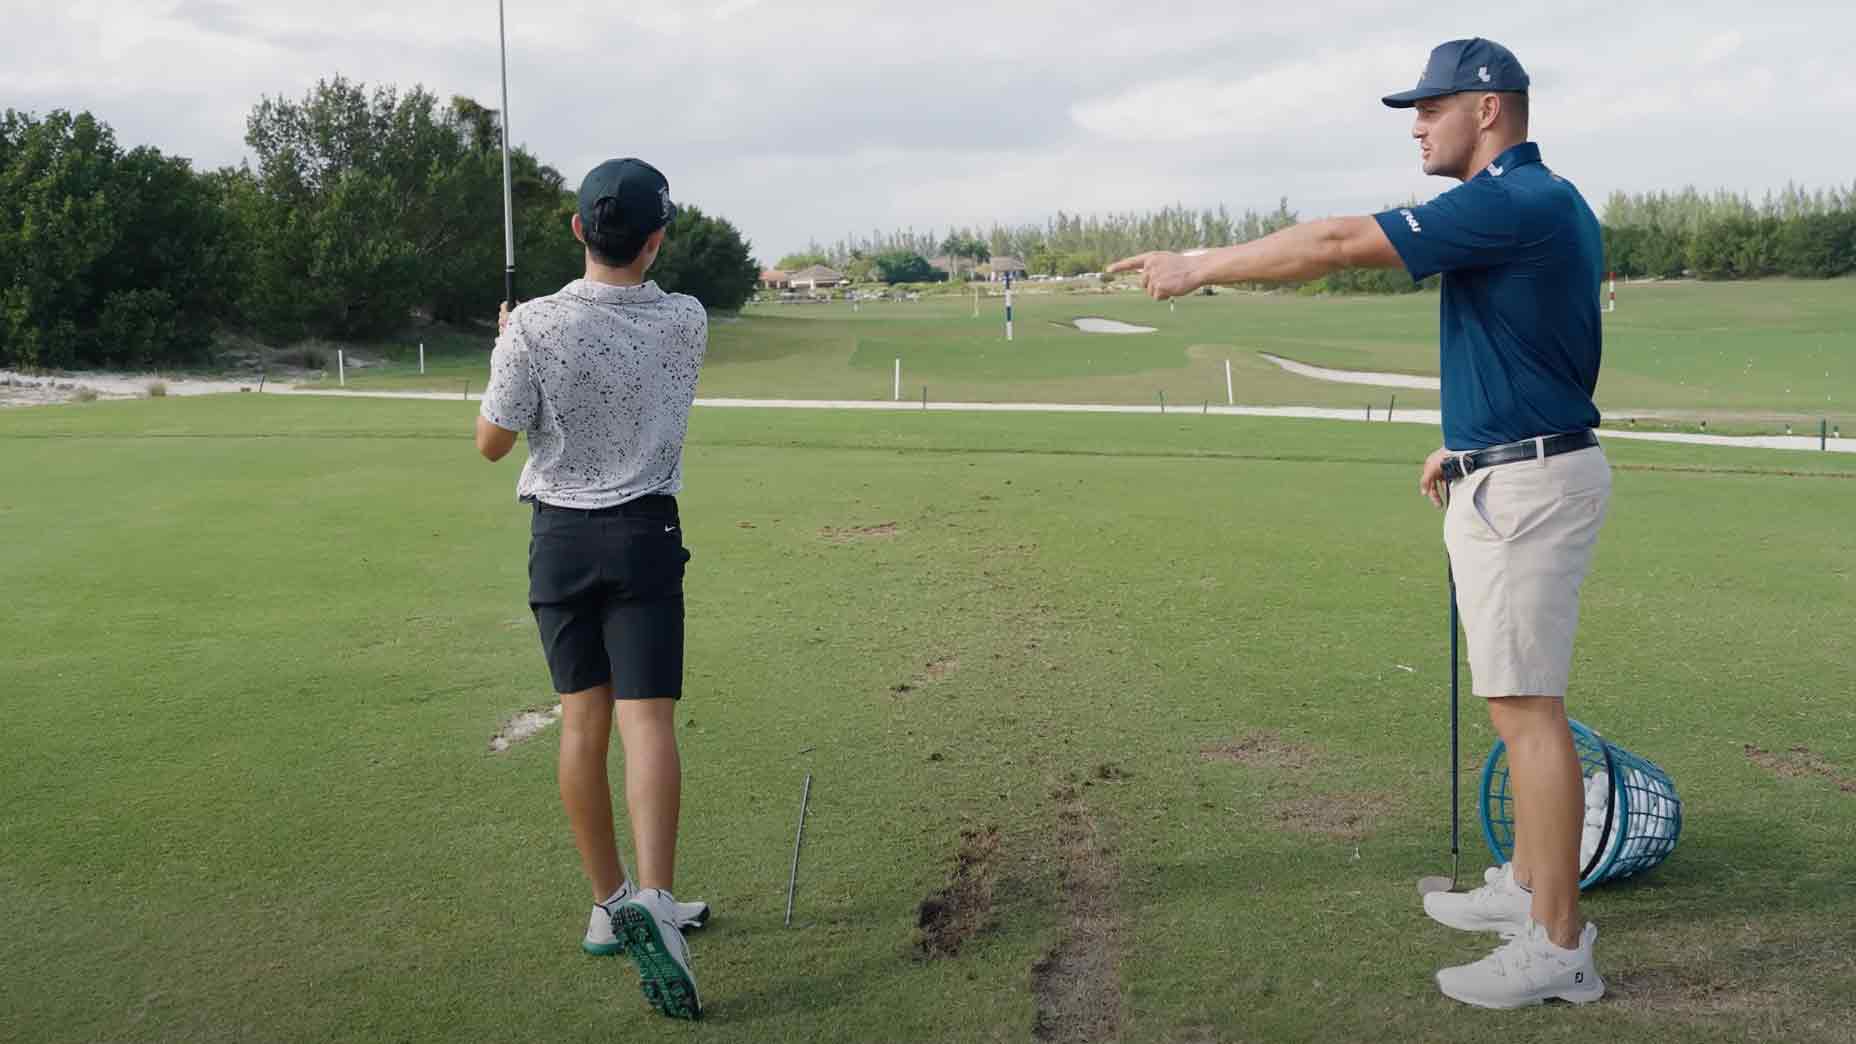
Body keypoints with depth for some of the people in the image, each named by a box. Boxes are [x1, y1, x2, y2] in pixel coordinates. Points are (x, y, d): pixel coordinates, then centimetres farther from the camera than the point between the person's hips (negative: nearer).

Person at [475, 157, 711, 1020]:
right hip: (645, 534, 0)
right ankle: (652, 900, -21)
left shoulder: (534, 327, -14)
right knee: (647, 720, -5)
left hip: (559, 535, 1)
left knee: (583, 722, 8)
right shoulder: (686, 323, -5)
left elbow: (491, 442, -3)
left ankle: (609, 905, 16)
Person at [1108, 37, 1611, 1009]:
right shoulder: (1546, 203, 14)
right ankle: (1528, 886, 29)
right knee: (1519, 701, 17)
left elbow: (1338, 244, -19)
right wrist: (1467, 444, 22)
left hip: (1522, 486, -10)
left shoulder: (1513, 204, -17)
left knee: (1529, 709, -7)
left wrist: (1201, 266, -11)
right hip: (1517, 474, 10)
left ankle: (1558, 946, 0)